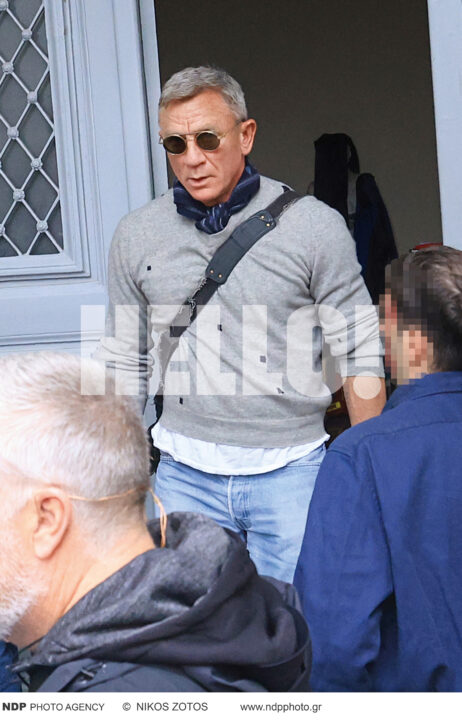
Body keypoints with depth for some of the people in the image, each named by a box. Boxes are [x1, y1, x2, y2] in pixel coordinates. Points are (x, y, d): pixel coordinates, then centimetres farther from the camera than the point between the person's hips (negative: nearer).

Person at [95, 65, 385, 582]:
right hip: (185, 475, 2)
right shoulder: (136, 236, 4)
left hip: (290, 469, -2)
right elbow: (123, 364, 12)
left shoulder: (313, 225, -4)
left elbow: (359, 355, 0)